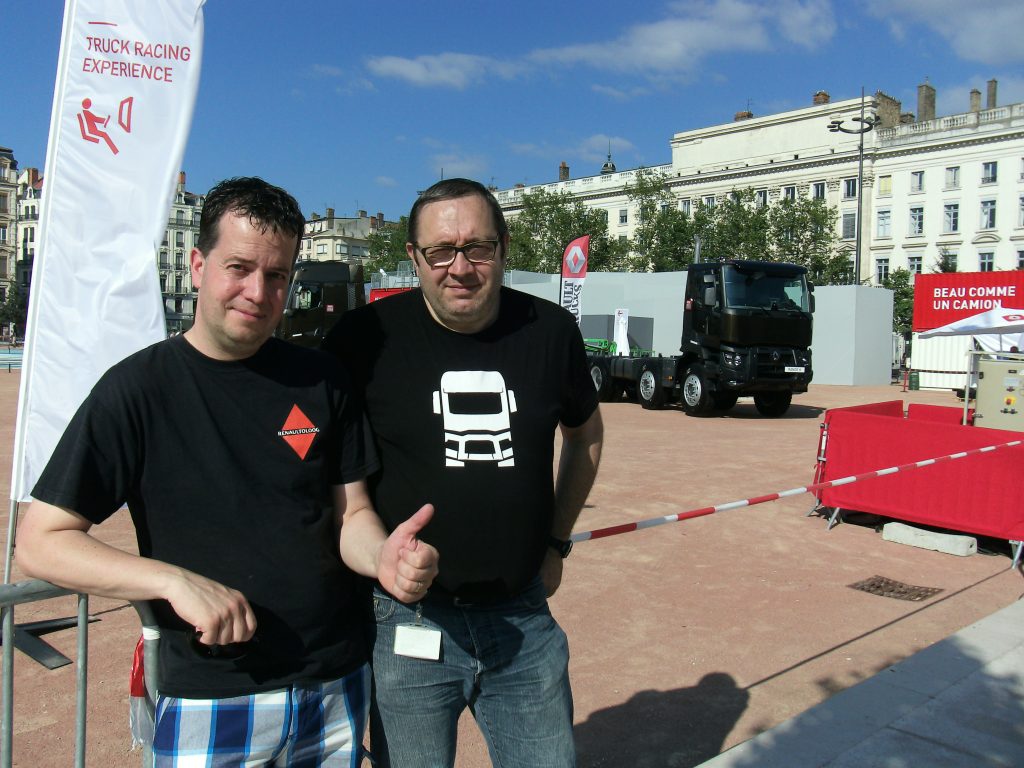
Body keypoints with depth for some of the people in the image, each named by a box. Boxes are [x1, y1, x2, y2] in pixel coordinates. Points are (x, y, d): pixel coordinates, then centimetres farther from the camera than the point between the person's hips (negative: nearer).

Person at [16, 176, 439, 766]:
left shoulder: (320, 379, 0)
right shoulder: (137, 389, -9)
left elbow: (350, 512, 4)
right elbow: (42, 540, -8)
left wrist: (383, 555, -19)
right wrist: (176, 580, -22)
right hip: (209, 704, -3)